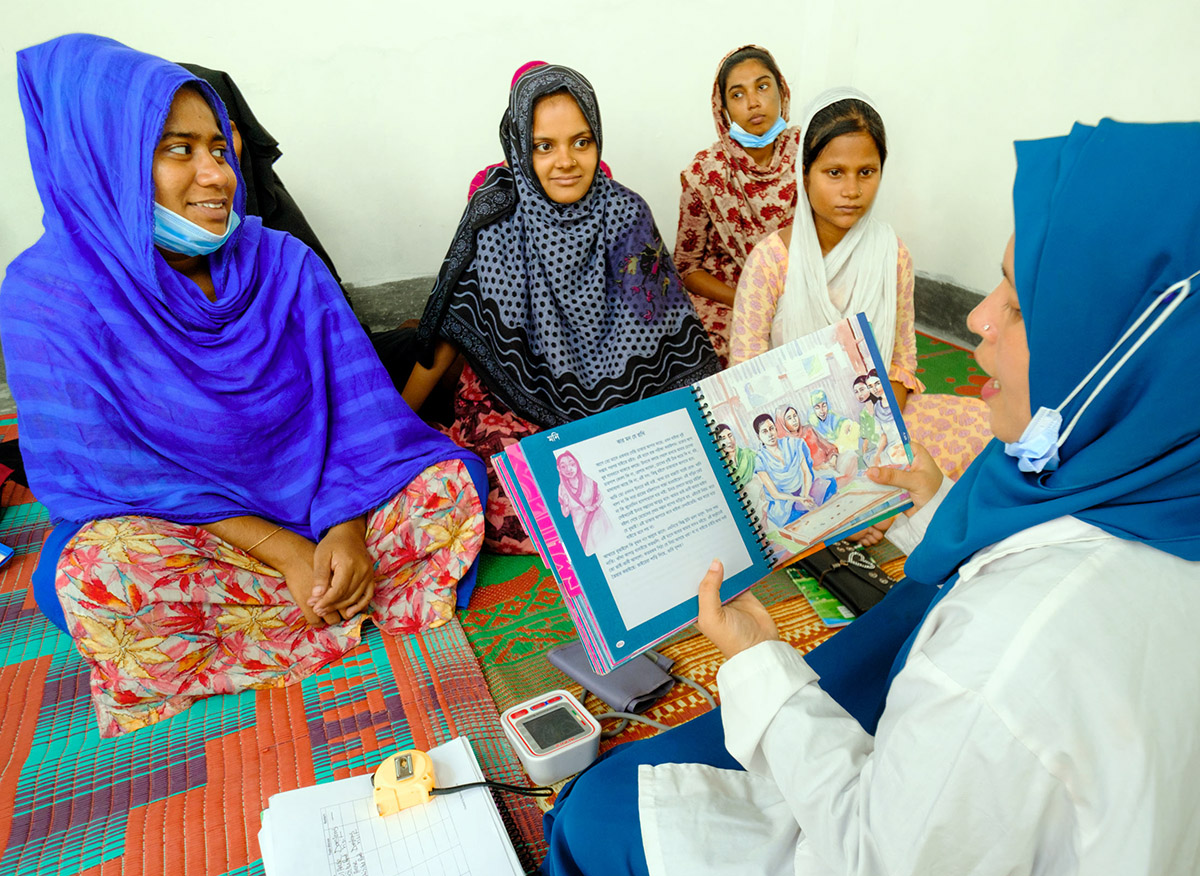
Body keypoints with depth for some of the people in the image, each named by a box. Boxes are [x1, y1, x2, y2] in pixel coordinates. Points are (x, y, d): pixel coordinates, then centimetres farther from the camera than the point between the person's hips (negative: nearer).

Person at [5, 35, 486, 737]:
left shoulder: (283, 262, -3)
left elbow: (357, 408, -7)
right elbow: (111, 472, -14)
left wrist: (347, 528, -23)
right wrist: (282, 549, -23)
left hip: (324, 506, 2)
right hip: (171, 524, -1)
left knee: (452, 480, -17)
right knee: (96, 572, -33)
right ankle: (366, 608, -17)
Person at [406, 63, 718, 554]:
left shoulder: (625, 214, -4)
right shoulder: (496, 222, -8)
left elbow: (665, 331, 1)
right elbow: (450, 332, -1)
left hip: (611, 410, 2)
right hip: (510, 406, -1)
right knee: (514, 514, -25)